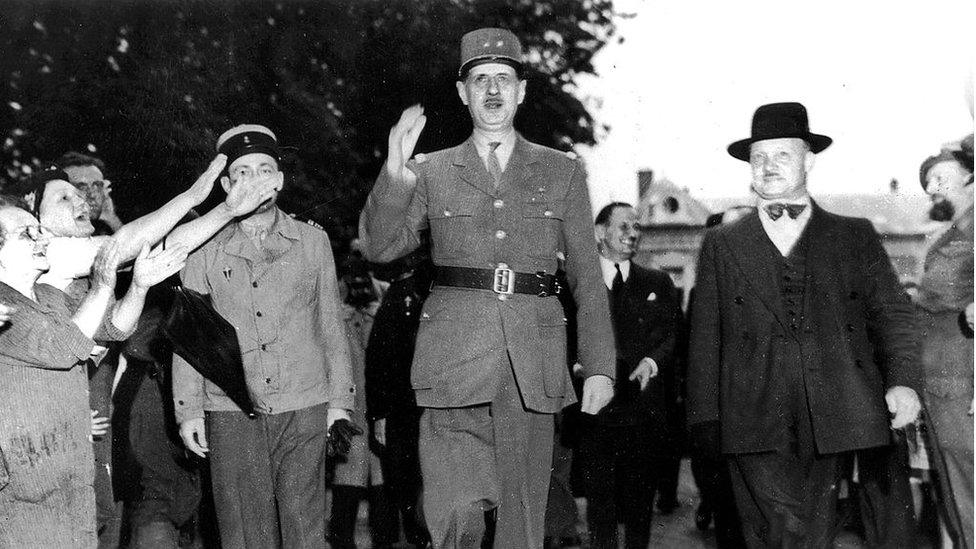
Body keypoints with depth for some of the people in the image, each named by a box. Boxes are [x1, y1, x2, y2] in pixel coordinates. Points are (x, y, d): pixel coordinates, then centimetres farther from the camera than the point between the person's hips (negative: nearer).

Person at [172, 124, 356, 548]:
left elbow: (331, 325, 12)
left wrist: (339, 400, 8)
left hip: (304, 408, 0)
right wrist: (188, 410, 5)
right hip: (231, 413, 0)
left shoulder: (313, 242, 10)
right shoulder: (203, 251, 8)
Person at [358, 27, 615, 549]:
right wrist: (394, 173, -15)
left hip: (532, 367, 1)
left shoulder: (562, 172, 13)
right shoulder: (431, 171, 12)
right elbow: (379, 247, 1)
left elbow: (587, 276, 11)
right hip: (454, 360, -1)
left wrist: (600, 366, 4)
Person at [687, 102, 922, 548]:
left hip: (838, 419, 1)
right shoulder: (721, 246, 15)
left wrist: (902, 380, -7)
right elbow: (705, 337, 12)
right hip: (756, 426, 0)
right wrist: (706, 419, 3)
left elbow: (892, 313, 11)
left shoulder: (856, 236, 17)